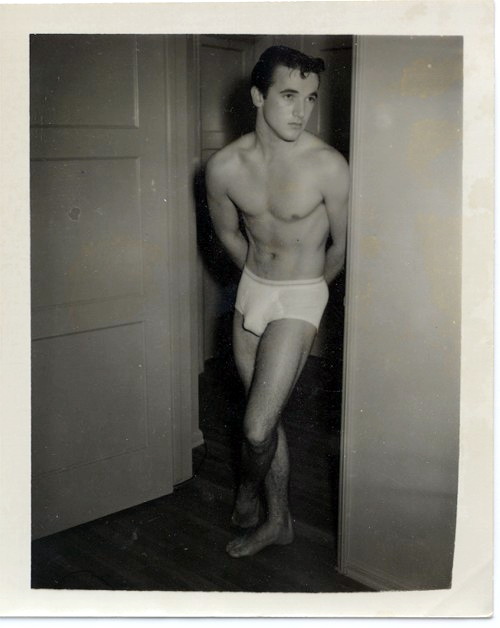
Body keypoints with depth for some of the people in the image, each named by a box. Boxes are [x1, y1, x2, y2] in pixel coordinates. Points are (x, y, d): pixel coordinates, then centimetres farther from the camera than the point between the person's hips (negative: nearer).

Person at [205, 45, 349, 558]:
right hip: (251, 289, 4)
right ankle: (278, 521, 33)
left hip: (300, 298, -4)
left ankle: (248, 490, 24)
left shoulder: (328, 167, -21)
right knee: (266, 415, 14)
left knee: (257, 427, -9)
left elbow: (342, 244, -6)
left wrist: (308, 288, 8)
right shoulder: (224, 166, -9)